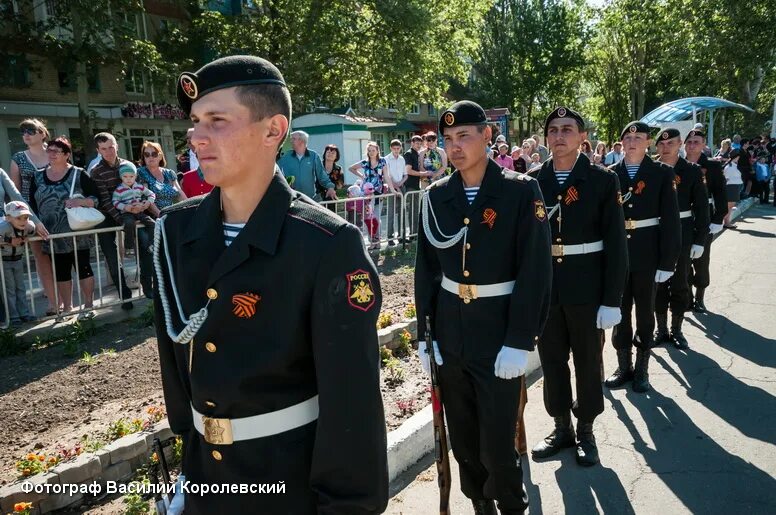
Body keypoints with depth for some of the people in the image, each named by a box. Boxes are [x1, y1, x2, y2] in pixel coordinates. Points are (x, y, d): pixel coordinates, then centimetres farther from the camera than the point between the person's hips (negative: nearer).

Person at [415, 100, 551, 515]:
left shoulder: (522, 191, -8)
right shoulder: (436, 195, 3)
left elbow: (535, 271, -11)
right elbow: (426, 267, 6)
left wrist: (520, 341, -15)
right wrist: (424, 332, 4)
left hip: (499, 331, -4)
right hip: (449, 331, 4)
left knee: (497, 438, 4)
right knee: (462, 435, 16)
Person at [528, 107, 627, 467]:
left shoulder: (603, 180, -4)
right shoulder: (532, 181, 2)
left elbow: (615, 242, -6)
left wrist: (612, 299, -10)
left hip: (587, 288, -2)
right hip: (544, 286, 2)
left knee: (588, 361, 11)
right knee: (552, 360, 13)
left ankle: (585, 431, 30)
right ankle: (561, 427, 31)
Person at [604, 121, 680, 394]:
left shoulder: (662, 173, -2)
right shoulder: (610, 174, 3)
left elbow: (670, 219, -5)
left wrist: (667, 261, -11)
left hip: (647, 253, -2)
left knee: (644, 311, 10)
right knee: (620, 310, 10)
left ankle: (641, 368, 23)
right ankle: (623, 365, 24)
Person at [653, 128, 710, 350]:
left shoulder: (692, 171, -1)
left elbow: (701, 207, -1)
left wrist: (700, 240, -5)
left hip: (682, 234, -1)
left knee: (680, 284, 7)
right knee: (658, 283, 8)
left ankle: (676, 330, 20)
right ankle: (661, 329, 20)